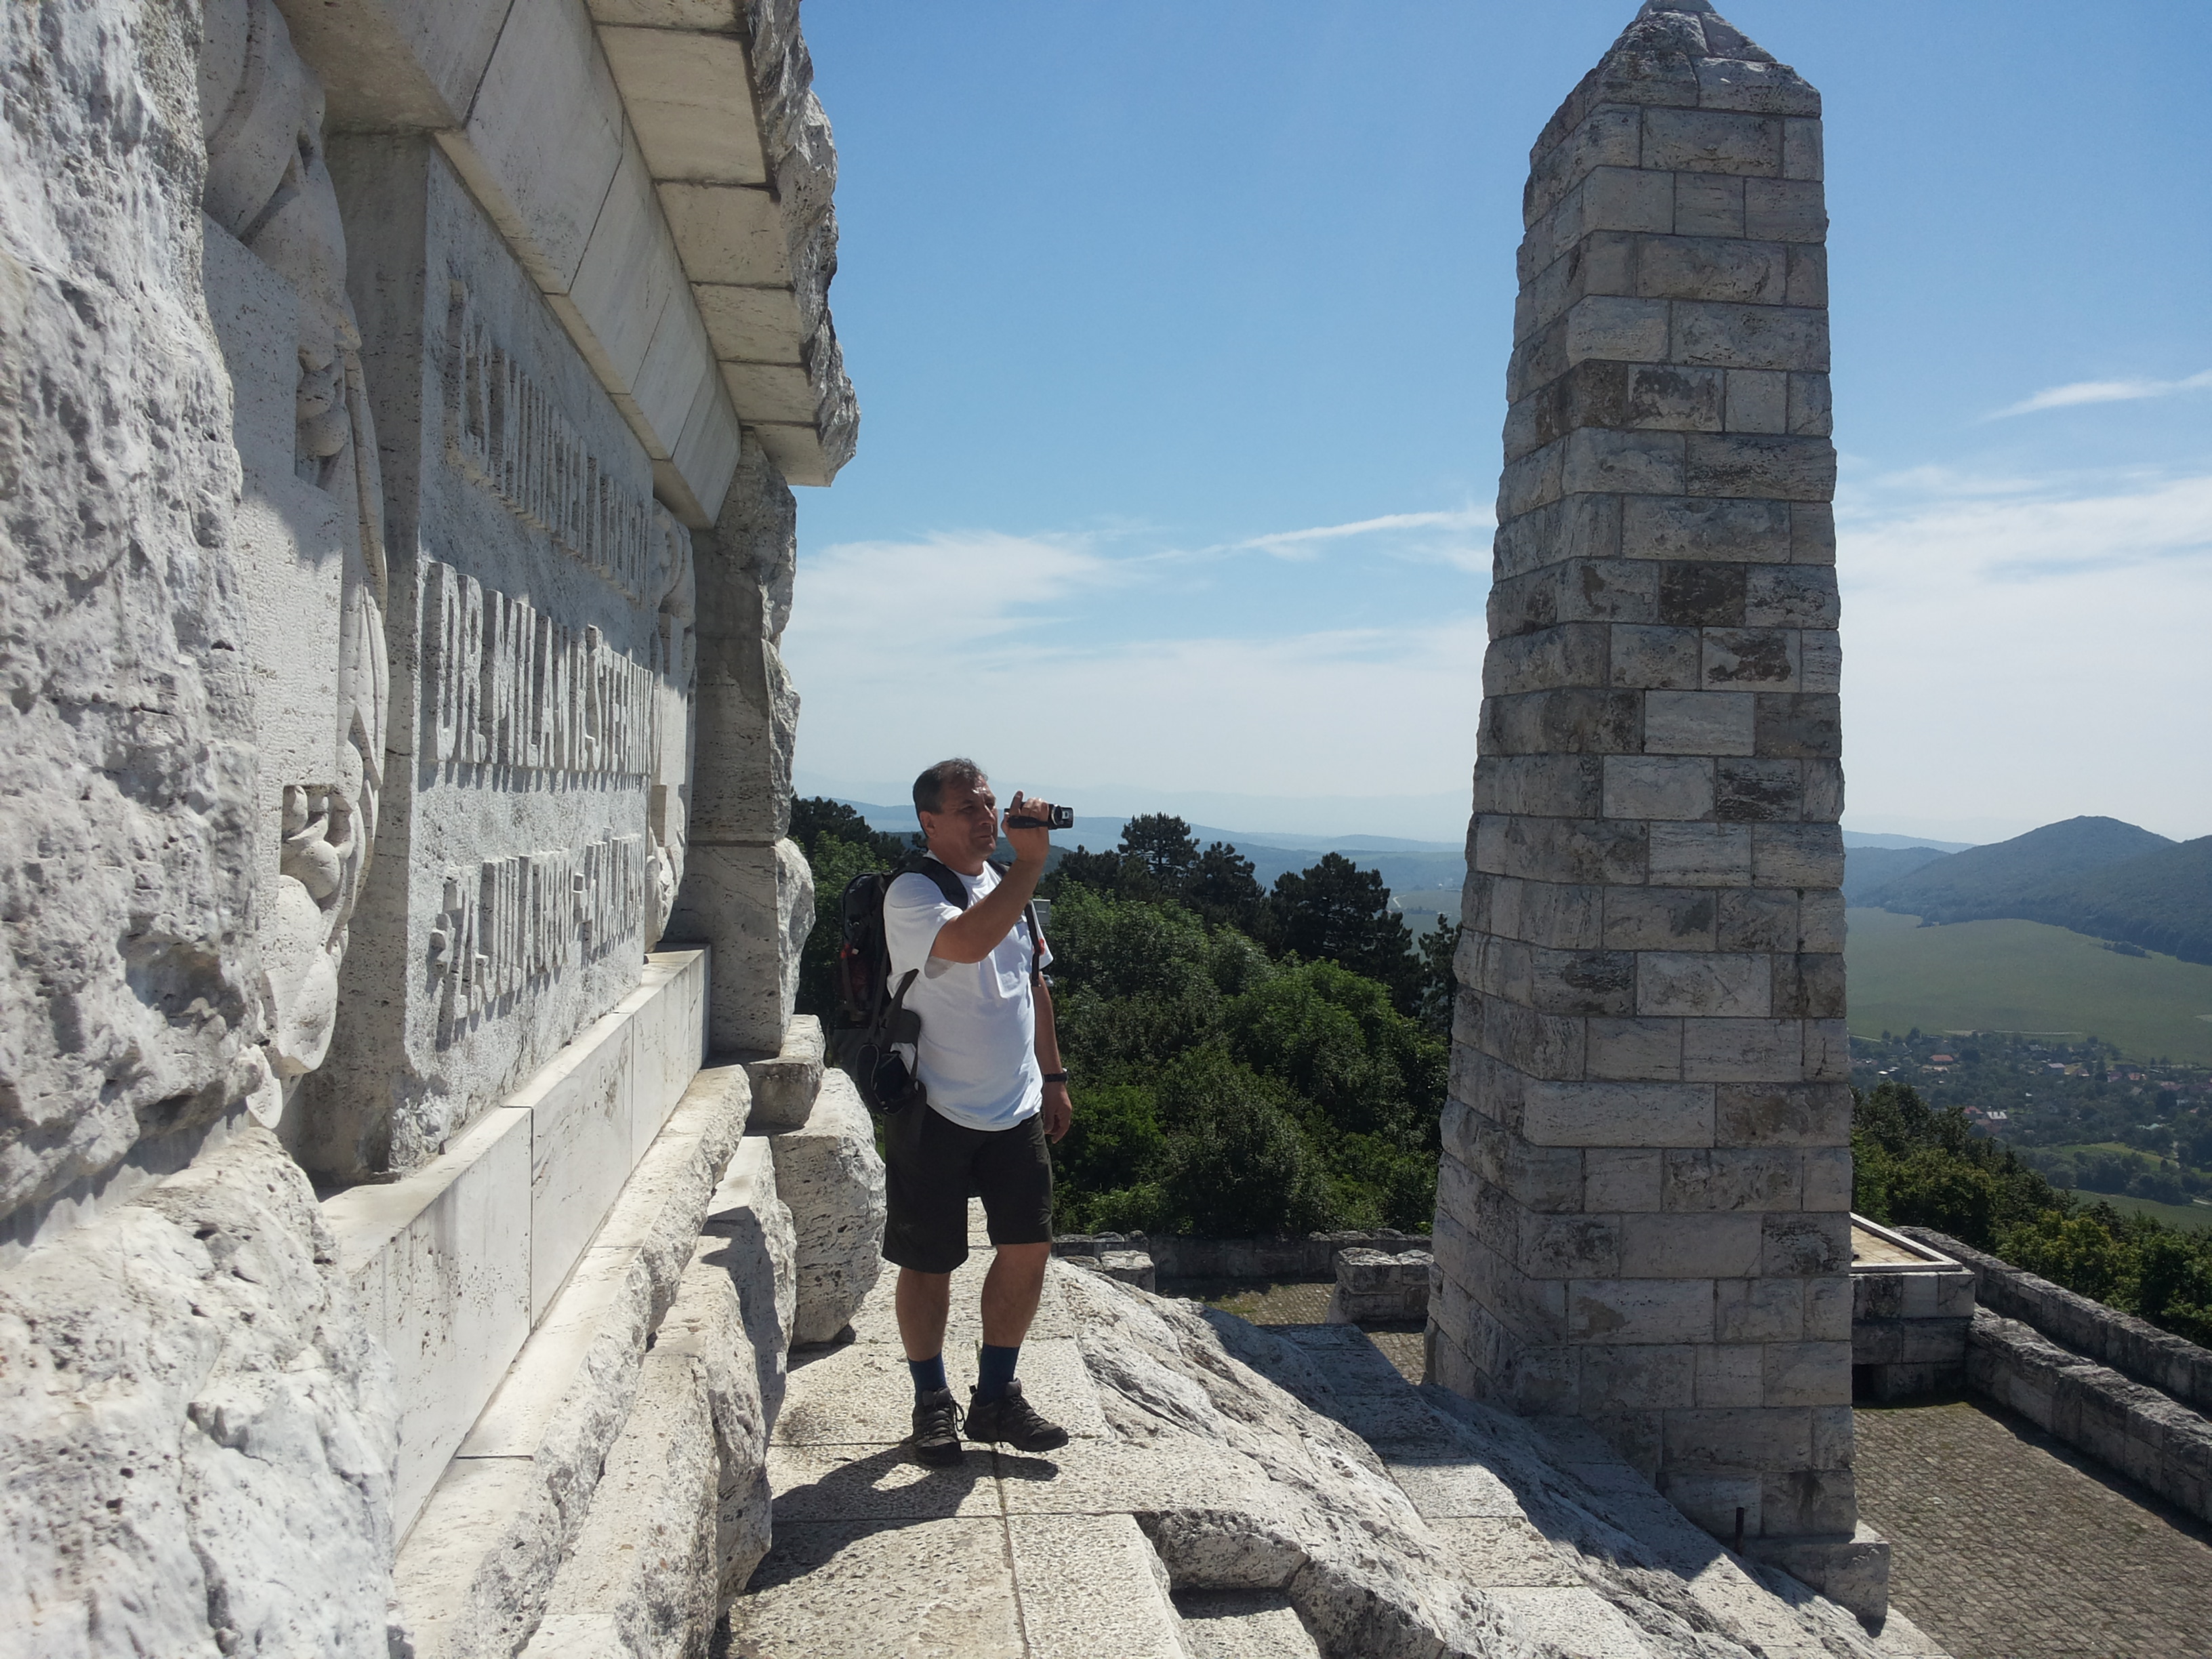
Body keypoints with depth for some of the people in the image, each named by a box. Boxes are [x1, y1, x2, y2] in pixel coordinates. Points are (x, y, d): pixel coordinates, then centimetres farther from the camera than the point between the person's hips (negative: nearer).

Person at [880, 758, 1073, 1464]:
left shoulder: (1005, 887, 10)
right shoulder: (912, 893, -14)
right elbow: (968, 942, -34)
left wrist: (1052, 1075, 18)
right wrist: (1032, 860, -31)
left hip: (1016, 1109, 6)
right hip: (935, 1112, -6)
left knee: (1028, 1247, 6)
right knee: (929, 1264, 5)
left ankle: (995, 1395, 23)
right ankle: (933, 1402, 25)